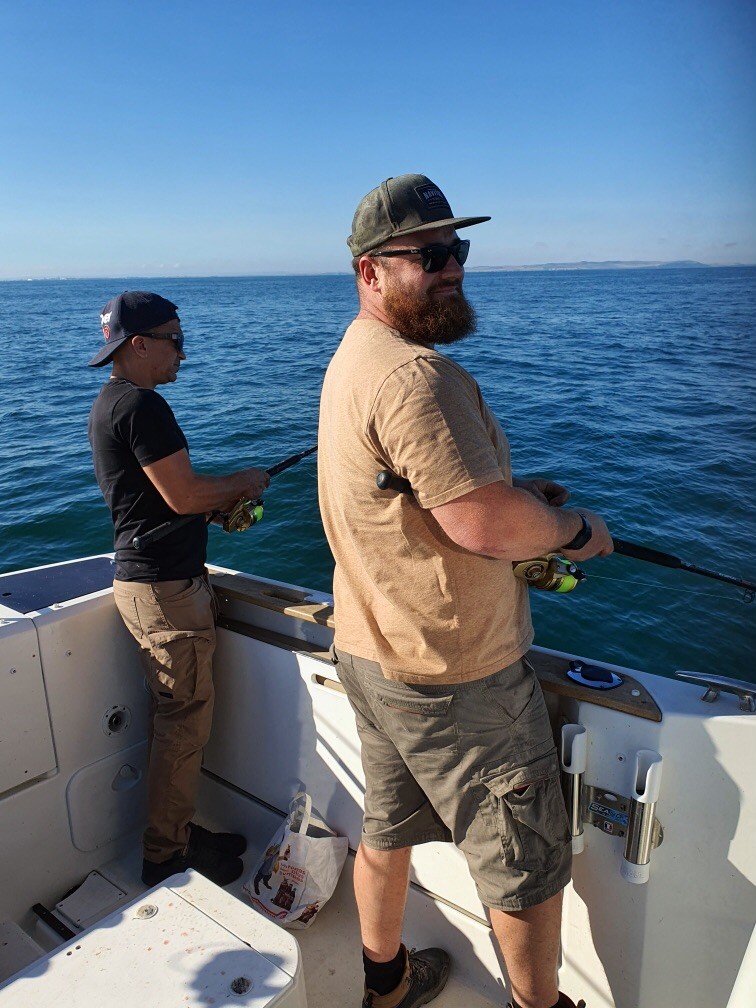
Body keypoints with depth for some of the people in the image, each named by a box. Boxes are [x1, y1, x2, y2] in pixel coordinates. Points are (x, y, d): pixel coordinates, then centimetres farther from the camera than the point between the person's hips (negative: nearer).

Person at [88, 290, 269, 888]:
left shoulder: (110, 403, 16)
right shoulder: (142, 405, -18)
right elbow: (183, 495, -22)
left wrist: (224, 503, 10)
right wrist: (243, 482, -4)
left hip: (142, 577, 11)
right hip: (165, 588, -11)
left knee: (179, 715, 18)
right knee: (185, 720, 0)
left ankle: (180, 832, 31)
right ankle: (167, 856, 15)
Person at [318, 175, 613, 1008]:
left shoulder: (351, 359, 10)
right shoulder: (414, 372, -24)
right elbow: (486, 528, -28)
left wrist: (515, 495, 9)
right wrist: (573, 528, -8)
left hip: (371, 656, 10)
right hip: (454, 676, -10)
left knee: (388, 828, 26)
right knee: (526, 863, 12)